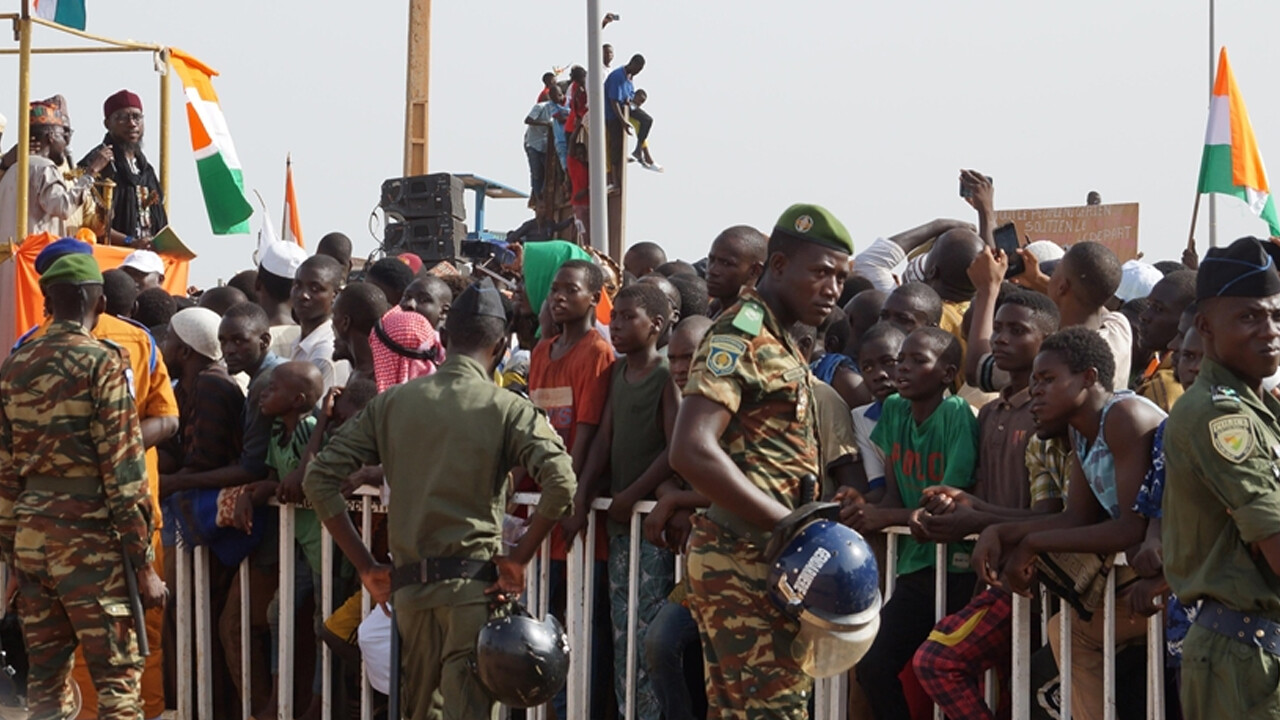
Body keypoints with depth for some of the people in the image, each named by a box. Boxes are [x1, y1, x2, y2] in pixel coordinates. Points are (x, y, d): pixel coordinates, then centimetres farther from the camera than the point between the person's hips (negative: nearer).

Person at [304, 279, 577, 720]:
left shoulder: (391, 404, 8)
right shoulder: (507, 409, -3)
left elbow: (319, 479, 5)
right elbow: (561, 484, -18)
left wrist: (366, 567, 7)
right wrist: (518, 560, -7)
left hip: (409, 584, 4)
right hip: (475, 584, -4)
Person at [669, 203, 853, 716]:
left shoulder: (781, 345, 19)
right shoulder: (740, 336, -12)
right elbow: (691, 451, -24)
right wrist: (792, 526, -23)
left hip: (769, 561, 10)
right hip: (747, 559, -10)